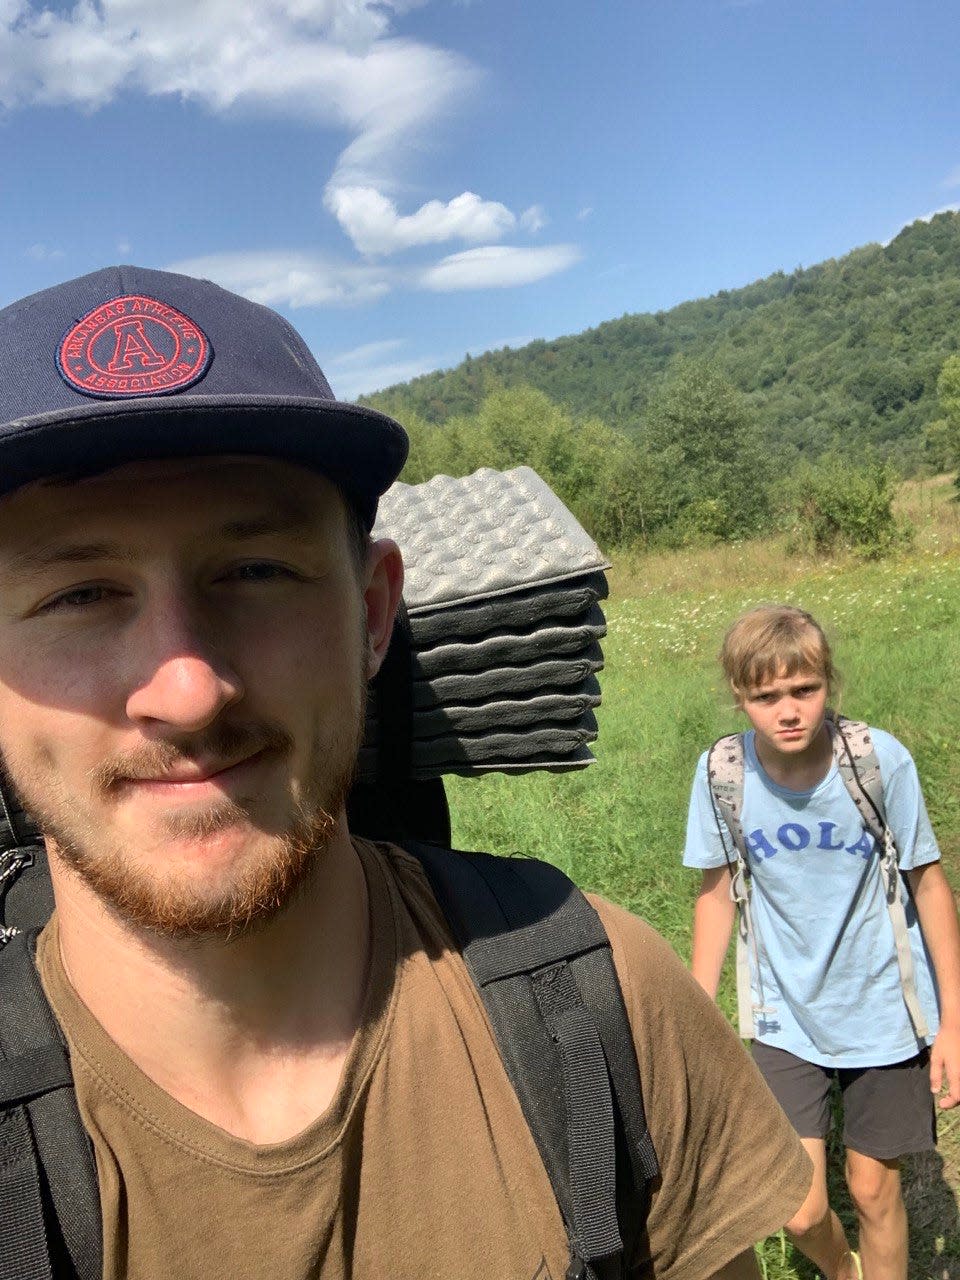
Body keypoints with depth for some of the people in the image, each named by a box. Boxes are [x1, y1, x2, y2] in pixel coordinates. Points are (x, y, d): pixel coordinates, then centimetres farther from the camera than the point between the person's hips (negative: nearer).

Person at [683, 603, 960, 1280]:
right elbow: (718, 893, -3)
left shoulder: (881, 759, -21)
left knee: (874, 1193, 12)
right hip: (785, 1018, 1)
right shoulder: (721, 773, -17)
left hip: (882, 1013, -1)